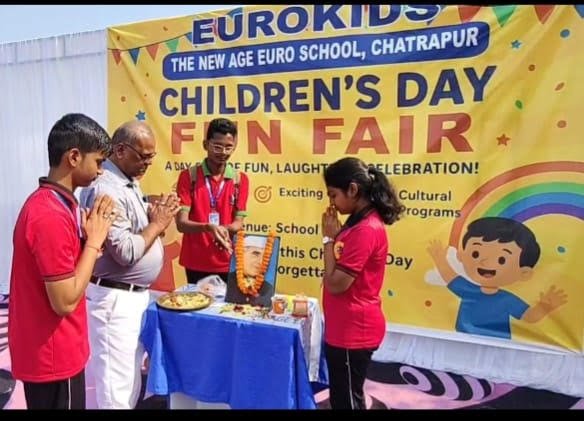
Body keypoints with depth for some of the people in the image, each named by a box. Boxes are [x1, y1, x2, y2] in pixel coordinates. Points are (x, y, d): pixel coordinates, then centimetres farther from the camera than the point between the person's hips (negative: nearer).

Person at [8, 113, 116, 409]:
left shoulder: (49, 202, 4)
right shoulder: (51, 216, -27)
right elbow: (65, 301, -25)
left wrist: (90, 237, -4)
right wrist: (94, 240, -19)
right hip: (53, 357, -9)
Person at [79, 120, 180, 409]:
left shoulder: (128, 182, 10)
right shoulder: (106, 190, -22)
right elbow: (125, 252, -27)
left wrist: (155, 213, 1)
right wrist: (157, 224, -15)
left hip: (133, 294, 10)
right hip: (115, 299, -10)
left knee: (130, 376, 22)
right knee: (118, 384, 4)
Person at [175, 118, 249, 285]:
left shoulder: (240, 179, 2)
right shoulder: (188, 176, -4)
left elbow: (238, 222, 0)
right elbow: (181, 223, -10)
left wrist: (225, 230, -23)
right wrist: (208, 227, -29)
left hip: (228, 264, 1)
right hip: (195, 263, -1)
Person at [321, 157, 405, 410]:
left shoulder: (366, 230, -24)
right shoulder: (360, 223, 8)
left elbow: (336, 283, -22)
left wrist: (329, 238, -16)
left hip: (353, 332, -10)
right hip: (345, 329, 10)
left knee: (348, 400, 8)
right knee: (342, 397, 23)